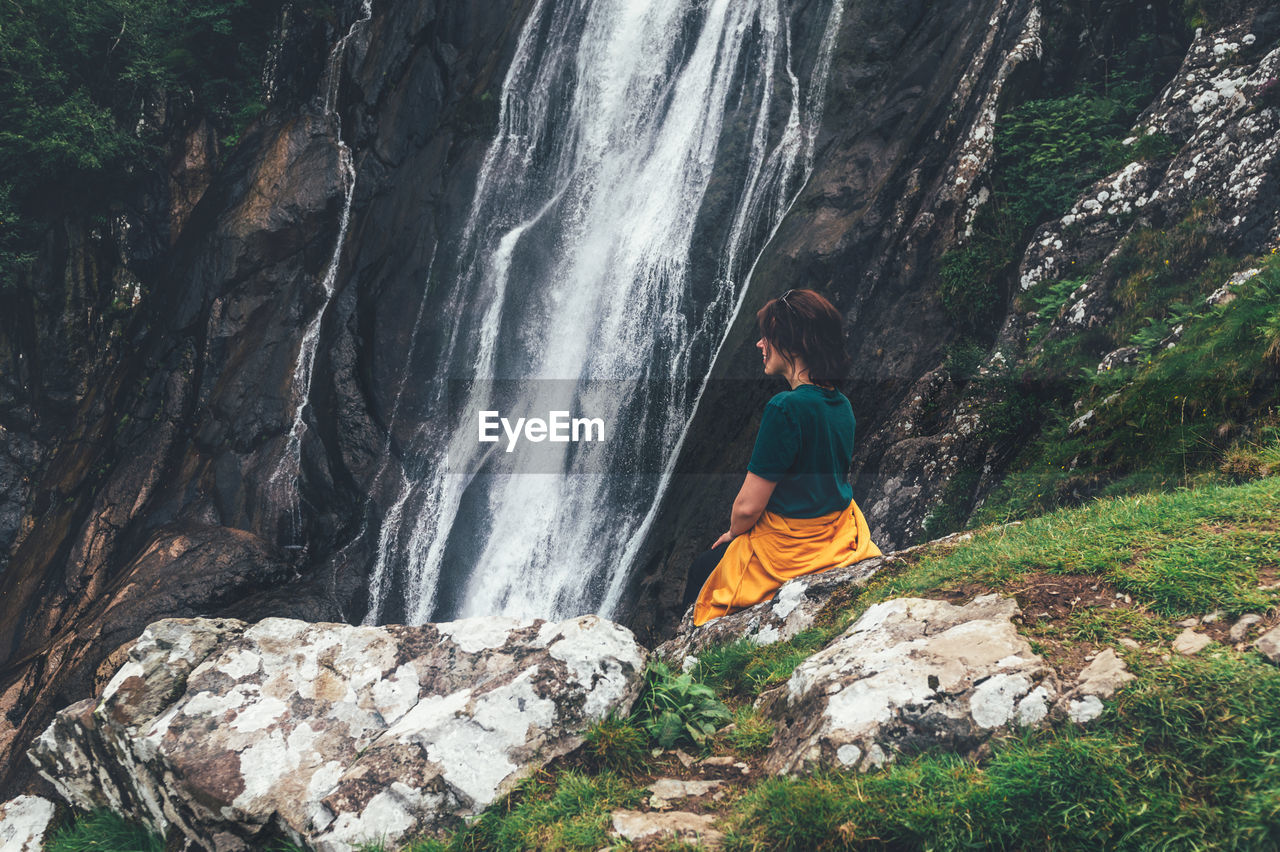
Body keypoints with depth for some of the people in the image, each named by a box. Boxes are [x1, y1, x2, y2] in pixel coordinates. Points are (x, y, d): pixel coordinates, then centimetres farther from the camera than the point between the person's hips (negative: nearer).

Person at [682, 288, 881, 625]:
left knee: (701, 569, 20)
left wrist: (733, 533, 2)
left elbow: (748, 506, -22)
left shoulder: (786, 408, -26)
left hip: (787, 550, -8)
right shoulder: (842, 405, 0)